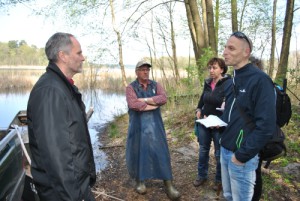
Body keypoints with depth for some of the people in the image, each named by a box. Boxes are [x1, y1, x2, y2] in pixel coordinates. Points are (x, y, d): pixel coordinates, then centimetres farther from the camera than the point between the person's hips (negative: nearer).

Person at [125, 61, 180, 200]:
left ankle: (168, 184, 11)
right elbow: (133, 104, -21)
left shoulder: (155, 85, 8)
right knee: (138, 152, 8)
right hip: (138, 126, -2)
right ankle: (140, 181, 29)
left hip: (155, 125, 2)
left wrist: (144, 100, -17)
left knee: (161, 152, 2)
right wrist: (153, 104, -13)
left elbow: (163, 98, -11)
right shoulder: (131, 87, -2)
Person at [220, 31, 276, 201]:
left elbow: (266, 126, -23)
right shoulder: (233, 80, 9)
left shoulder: (260, 80, -18)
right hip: (225, 150, 8)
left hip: (241, 156, -8)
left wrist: (242, 155, -18)